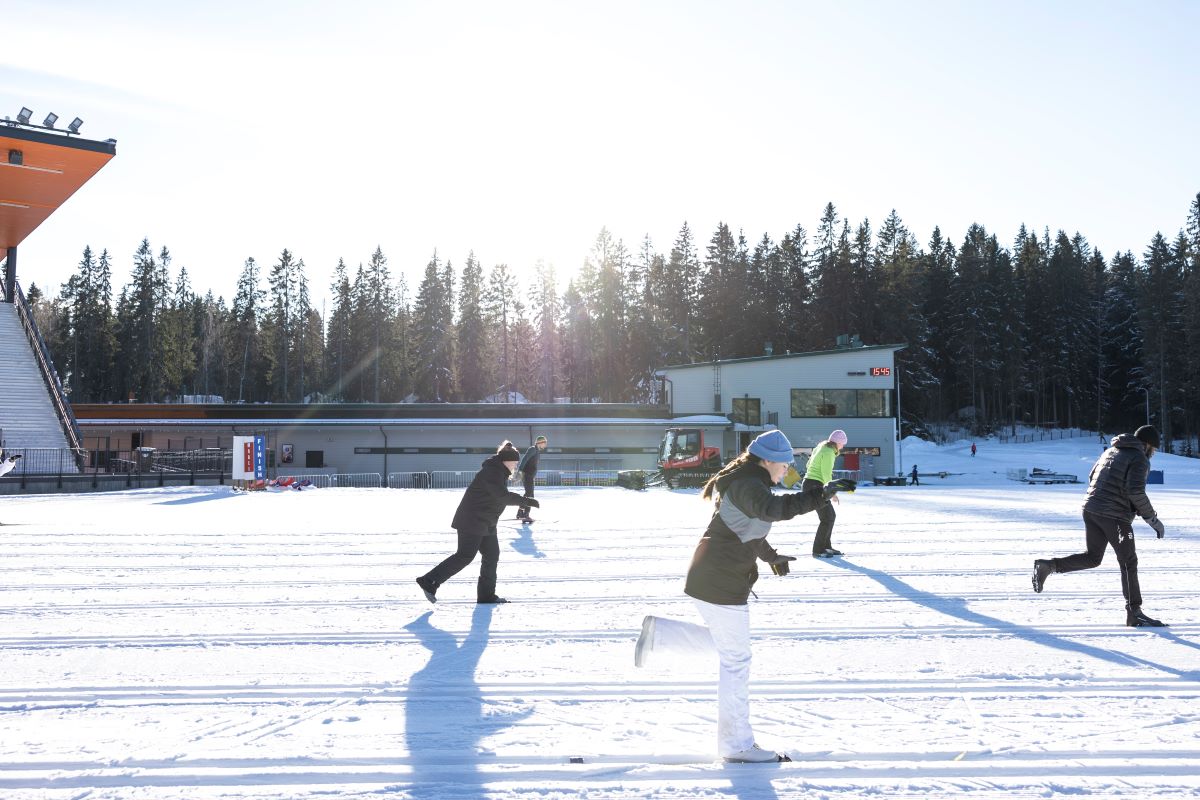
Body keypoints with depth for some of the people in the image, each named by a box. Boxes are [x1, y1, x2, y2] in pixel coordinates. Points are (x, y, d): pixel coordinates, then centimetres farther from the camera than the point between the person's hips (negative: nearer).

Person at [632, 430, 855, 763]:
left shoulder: (741, 481, 14)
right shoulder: (748, 485, -19)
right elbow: (773, 509, -41)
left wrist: (772, 557, 31)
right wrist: (820, 494, -41)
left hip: (707, 578, 10)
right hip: (723, 585, -10)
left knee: (724, 642, 28)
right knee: (736, 660, 0)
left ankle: (659, 633, 22)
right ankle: (736, 744, 10)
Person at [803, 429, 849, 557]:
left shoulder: (820, 448, 15)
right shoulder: (828, 453, -14)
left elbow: (809, 464, 23)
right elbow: (826, 475, -17)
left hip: (809, 484, 10)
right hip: (815, 486, -10)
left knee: (831, 515, 16)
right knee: (826, 519, -6)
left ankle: (826, 546, 22)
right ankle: (818, 550, -2)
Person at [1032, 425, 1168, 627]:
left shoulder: (1110, 451, 18)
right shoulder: (1140, 459, -6)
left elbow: (1091, 479, 21)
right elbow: (1136, 491, -18)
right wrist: (1152, 519, -11)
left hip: (1090, 509, 7)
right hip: (1115, 516, -7)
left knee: (1092, 557, 18)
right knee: (1128, 563, 2)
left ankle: (1049, 565, 1)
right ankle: (1134, 613, 5)